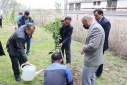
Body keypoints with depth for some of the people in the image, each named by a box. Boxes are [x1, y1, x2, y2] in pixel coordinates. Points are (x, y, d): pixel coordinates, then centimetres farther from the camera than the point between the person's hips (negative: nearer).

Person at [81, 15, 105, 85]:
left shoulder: (96, 28, -23)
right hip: (93, 59, 10)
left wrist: (84, 48, -12)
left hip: (92, 61, -10)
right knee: (91, 78, 24)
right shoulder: (95, 27, 10)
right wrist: (85, 49, 6)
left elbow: (93, 46, -31)